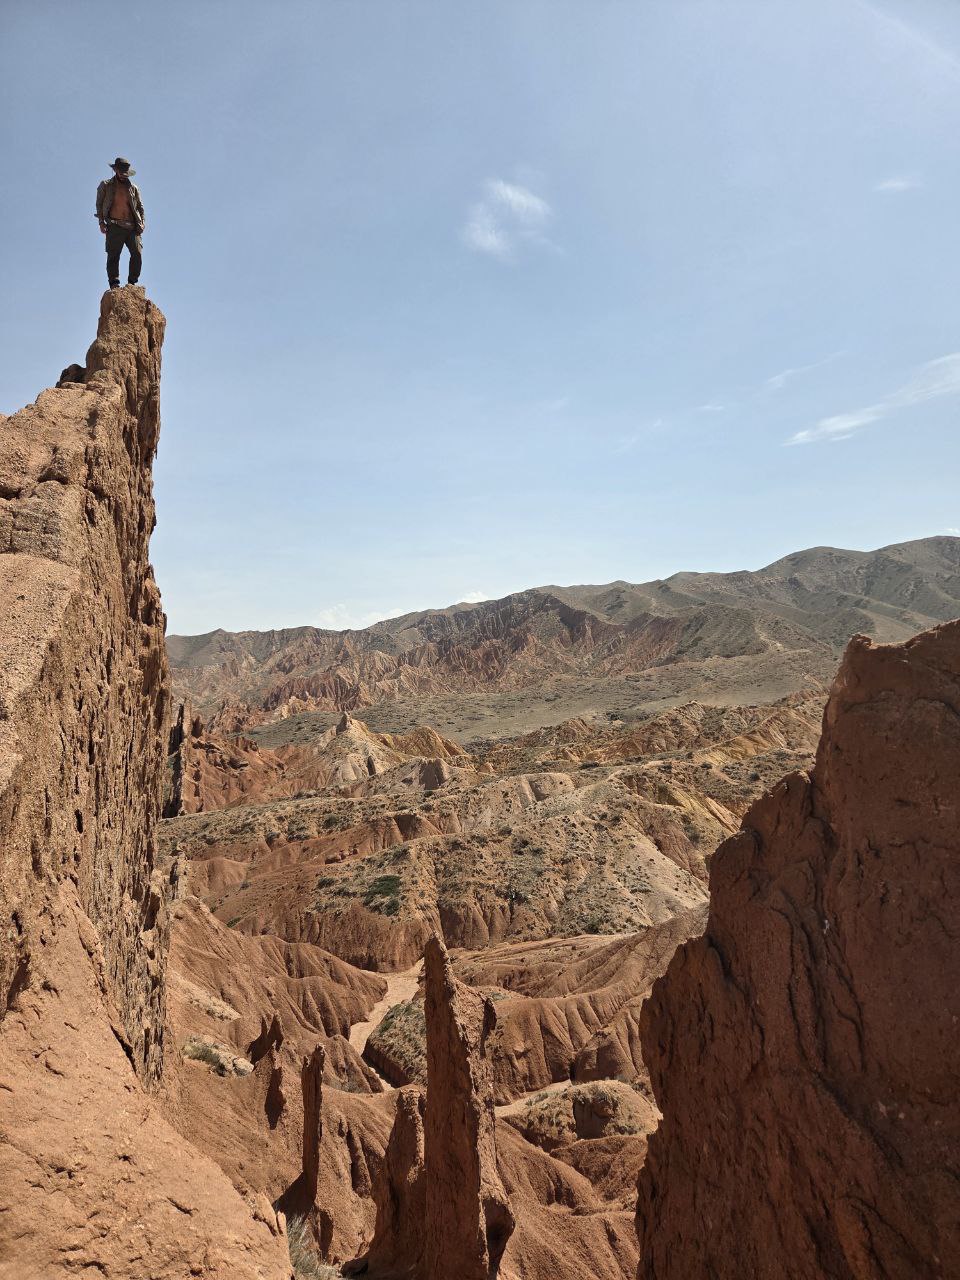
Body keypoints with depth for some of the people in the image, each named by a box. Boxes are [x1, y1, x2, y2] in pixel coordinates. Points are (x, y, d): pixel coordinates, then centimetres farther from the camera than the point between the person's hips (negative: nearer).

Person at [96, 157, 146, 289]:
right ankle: (114, 283, -9)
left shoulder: (133, 188, 18)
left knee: (137, 254, -9)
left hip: (132, 227, 2)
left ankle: (132, 283, 0)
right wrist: (101, 222, 2)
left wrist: (142, 222, 4)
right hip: (114, 226, -2)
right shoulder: (106, 185, 12)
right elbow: (99, 204, 12)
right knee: (113, 255, -8)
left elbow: (140, 206, 20)